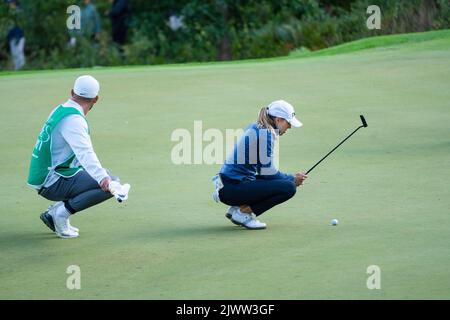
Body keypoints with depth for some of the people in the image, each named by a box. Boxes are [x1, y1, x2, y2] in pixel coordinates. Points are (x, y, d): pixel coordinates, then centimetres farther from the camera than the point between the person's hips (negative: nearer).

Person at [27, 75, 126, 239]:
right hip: (52, 185, -10)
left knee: (106, 176, 24)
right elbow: (84, 153, -33)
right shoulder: (73, 120, -17)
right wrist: (102, 178, -47)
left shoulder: (60, 110, 14)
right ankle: (61, 211, -13)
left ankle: (55, 212, 12)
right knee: (110, 185, -17)